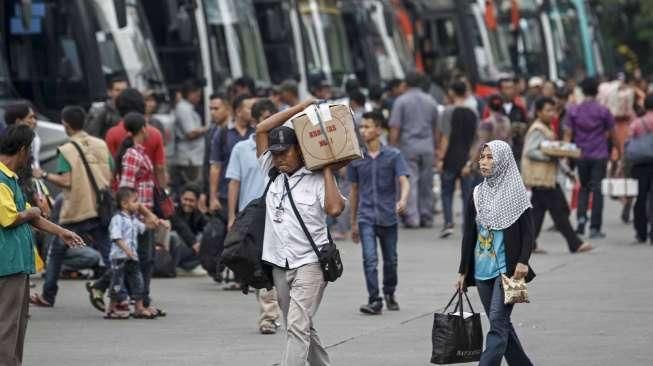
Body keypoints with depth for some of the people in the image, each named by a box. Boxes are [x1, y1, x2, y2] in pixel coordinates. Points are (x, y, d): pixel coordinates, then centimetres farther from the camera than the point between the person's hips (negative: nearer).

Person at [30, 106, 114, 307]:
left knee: (56, 252, 14)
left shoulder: (66, 150, -10)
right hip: (100, 208, 3)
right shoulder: (101, 145, 3)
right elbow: (112, 177, 4)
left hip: (74, 212, -3)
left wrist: (43, 175, -4)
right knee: (108, 253, 1)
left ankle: (47, 296, 23)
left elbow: (65, 181, -17)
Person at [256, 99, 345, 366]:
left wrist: (327, 171, -12)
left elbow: (335, 208, -21)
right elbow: (262, 130, 5)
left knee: (297, 326, -16)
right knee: (301, 329, 14)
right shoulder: (272, 174, 10)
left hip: (309, 263, -6)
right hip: (279, 263, 6)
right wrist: (302, 107, 4)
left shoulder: (317, 179, -4)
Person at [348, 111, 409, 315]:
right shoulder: (356, 158, 5)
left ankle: (389, 294, 34)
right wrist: (353, 223, 15)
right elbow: (354, 191, 12)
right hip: (366, 217, 0)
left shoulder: (393, 156, -2)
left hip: (388, 216, 0)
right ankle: (374, 301, -13)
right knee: (370, 259, -14)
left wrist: (403, 200, -34)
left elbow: (404, 181, -11)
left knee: (390, 260, 12)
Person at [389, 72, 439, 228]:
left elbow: (395, 128, -7)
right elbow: (436, 128, 15)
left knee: (410, 182, -5)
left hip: (408, 146, -4)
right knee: (427, 184, 9)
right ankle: (427, 218, 12)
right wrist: (436, 148, 22)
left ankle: (412, 217, -12)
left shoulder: (401, 101, -2)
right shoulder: (431, 101, 11)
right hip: (428, 147, 4)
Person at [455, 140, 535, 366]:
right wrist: (463, 271, 13)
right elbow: (469, 235, 13)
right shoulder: (477, 195, 10)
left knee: (498, 322, -12)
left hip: (507, 268, -6)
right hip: (482, 269, 6)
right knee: (500, 323, 10)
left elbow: (528, 232, -7)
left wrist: (523, 262, -19)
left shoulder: (516, 192, -4)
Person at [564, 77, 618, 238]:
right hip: (599, 156, -2)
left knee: (584, 188, 19)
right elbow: (612, 134, 1)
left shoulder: (573, 111, 0)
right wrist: (619, 150, 15)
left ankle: (581, 216, -3)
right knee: (597, 190, 1)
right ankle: (595, 228, -1)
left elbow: (568, 134, -3)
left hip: (581, 156, 2)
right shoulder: (603, 111, -5)